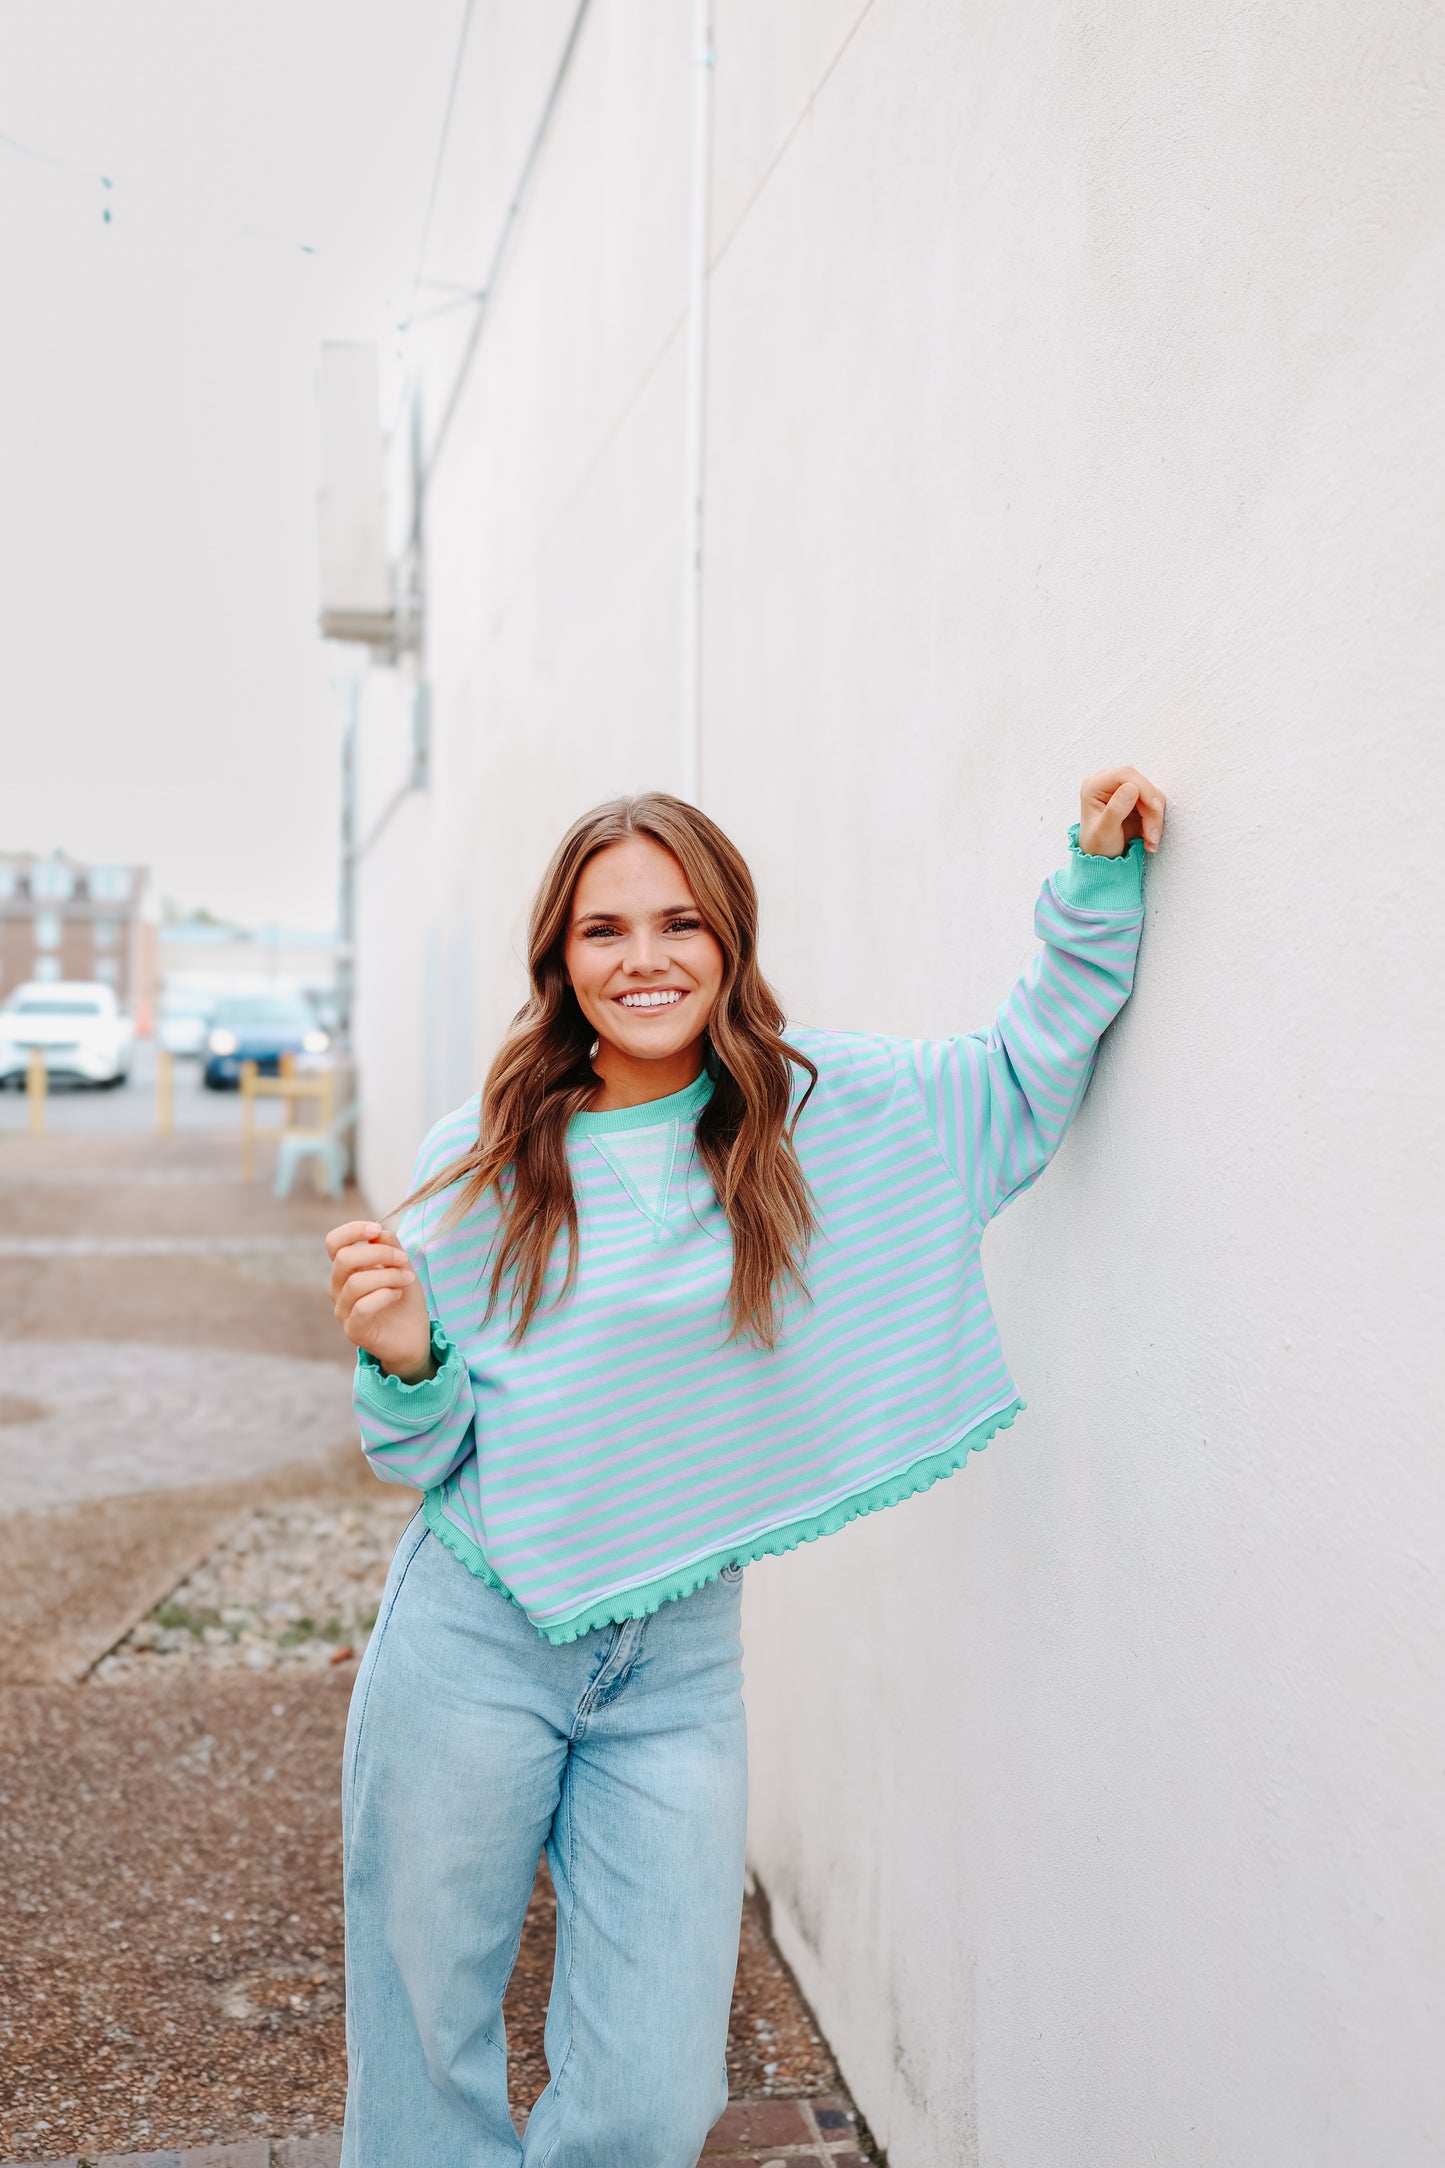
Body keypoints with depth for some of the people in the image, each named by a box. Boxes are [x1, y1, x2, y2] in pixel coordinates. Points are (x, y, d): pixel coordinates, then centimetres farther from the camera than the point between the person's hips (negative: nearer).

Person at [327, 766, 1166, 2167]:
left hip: (679, 1666, 1)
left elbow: (1032, 1070, 9)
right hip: (475, 1640, 0)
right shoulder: (479, 1162, -4)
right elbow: (424, 1459, 2)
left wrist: (1101, 871, 0)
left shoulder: (826, 1108, -2)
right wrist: (402, 1365, -19)